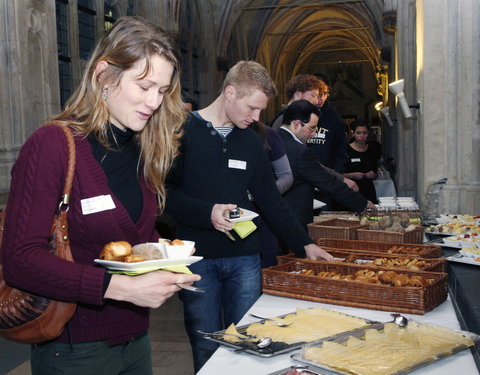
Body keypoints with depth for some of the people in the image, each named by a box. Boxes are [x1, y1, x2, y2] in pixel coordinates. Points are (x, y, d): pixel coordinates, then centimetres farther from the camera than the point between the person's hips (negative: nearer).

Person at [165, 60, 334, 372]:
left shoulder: (250, 141, 11)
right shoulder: (184, 132, -6)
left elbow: (270, 200, 13)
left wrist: (305, 244, 8)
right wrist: (207, 213, -22)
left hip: (244, 259, 4)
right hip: (198, 259, -4)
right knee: (206, 349, 7)